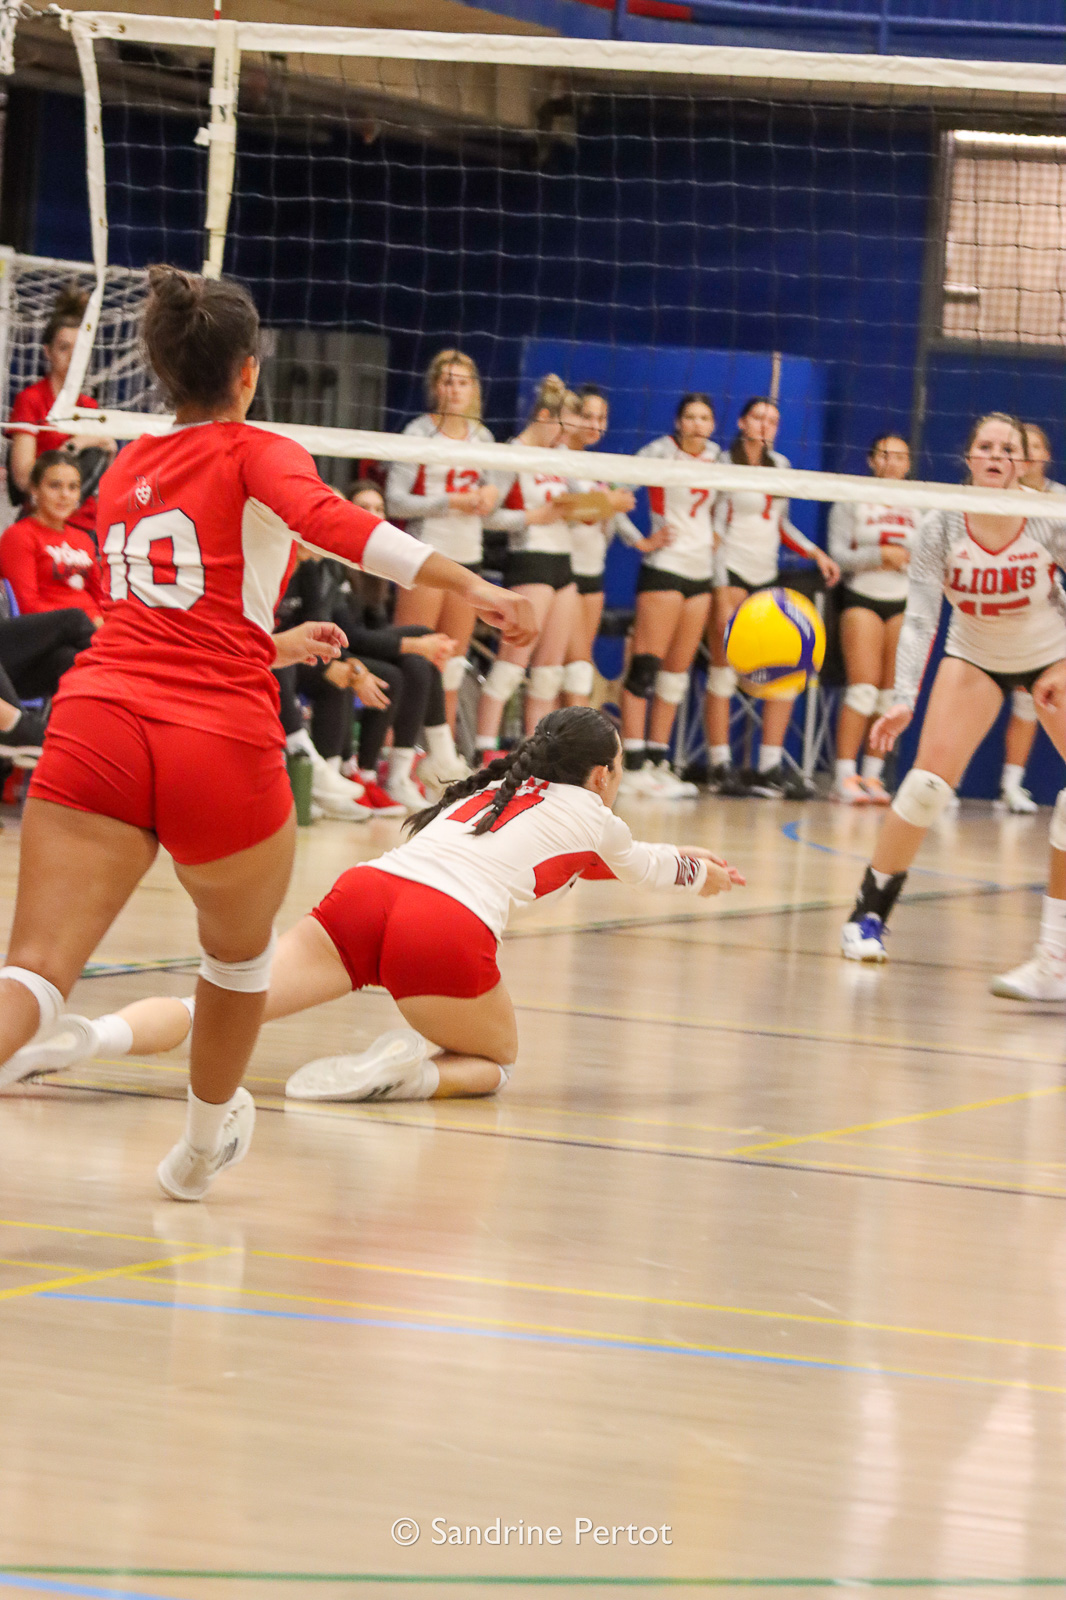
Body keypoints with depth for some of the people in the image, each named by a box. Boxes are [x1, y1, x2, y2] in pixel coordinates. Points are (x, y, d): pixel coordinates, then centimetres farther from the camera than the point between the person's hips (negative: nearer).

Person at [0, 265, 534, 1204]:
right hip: (221, 746, -3)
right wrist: (470, 585, -25)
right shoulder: (255, 454, 8)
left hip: (99, 719, 3)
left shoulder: (123, 474, 24)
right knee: (239, 952, 27)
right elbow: (326, 520, -16)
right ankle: (202, 1147, 46)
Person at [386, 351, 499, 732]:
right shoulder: (419, 433, -7)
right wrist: (451, 502, -18)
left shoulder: (481, 437, 11)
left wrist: (491, 493, 0)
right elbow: (395, 500, -11)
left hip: (467, 557, 6)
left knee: (454, 655, 10)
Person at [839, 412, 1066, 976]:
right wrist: (903, 699, -34)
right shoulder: (941, 527, -21)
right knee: (928, 781, -15)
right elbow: (919, 617, -22)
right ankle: (869, 913, 2)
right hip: (975, 657, 0)